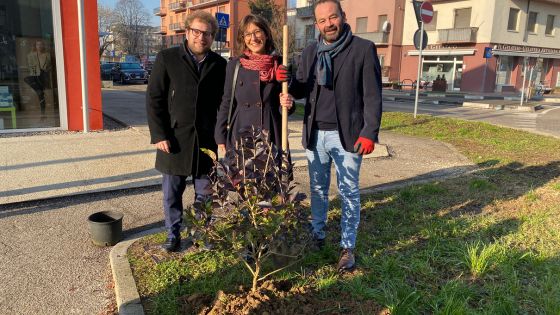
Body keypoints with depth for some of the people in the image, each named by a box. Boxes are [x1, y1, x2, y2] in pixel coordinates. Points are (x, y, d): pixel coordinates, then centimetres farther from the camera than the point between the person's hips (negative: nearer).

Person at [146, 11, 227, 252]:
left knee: (205, 193, 10)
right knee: (172, 193, 9)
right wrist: (159, 135, -9)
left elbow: (224, 103, 7)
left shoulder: (219, 64, 4)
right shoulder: (167, 58, -1)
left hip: (207, 140, 1)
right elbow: (154, 99, -3)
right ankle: (173, 235, 26)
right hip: (174, 139, -1)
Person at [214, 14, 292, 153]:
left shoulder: (280, 64, 5)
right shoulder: (234, 65, 5)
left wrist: (288, 104, -10)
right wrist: (220, 138, 2)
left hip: (272, 136, 1)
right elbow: (226, 103, 7)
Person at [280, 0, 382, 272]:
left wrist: (370, 133, -13)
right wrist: (289, 91, -16)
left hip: (347, 134, -4)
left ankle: (347, 247, 19)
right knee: (318, 189, 16)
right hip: (315, 134, 4)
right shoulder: (309, 52, 8)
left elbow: (372, 95, -7)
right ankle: (316, 235, 33)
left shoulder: (364, 49, -5)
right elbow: (302, 86, 8)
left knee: (349, 192, 6)